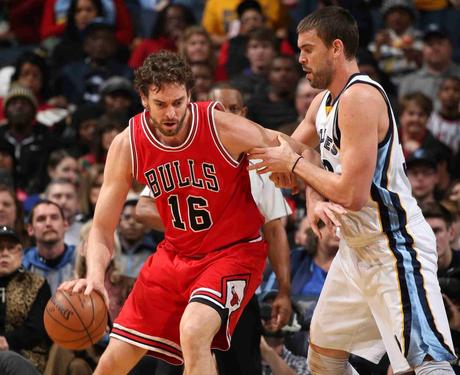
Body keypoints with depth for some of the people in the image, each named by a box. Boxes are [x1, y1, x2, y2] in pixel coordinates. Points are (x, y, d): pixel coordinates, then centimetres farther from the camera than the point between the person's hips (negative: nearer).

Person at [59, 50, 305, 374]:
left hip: (233, 251, -4)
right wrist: (95, 274, -27)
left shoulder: (224, 128, -22)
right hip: (174, 253, 4)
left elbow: (300, 156, -10)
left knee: (193, 331, -33)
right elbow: (102, 229, -7)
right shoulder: (127, 145, -11)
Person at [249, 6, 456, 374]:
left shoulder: (360, 96, -20)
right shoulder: (324, 101, 10)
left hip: (393, 248, -11)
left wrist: (293, 164, -11)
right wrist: (314, 199, 2)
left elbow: (353, 195, -25)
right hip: (357, 248, 11)